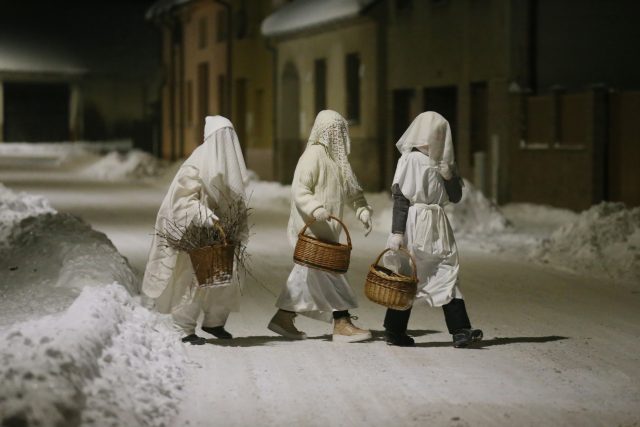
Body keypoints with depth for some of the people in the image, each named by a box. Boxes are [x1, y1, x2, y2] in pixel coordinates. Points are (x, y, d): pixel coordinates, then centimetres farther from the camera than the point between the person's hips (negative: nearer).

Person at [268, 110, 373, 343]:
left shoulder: (337, 158, 15)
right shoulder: (313, 155, -14)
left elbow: (352, 190, 16)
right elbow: (299, 189, -20)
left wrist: (363, 211, 1)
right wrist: (316, 209, -34)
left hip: (326, 228, 9)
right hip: (312, 228, -9)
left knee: (307, 275, 12)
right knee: (329, 272, -7)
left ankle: (283, 319, 19)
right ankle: (342, 325, -3)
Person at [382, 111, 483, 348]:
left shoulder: (440, 163, 14)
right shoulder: (410, 160, -5)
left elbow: (455, 197, 13)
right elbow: (400, 197, -11)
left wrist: (449, 175, -6)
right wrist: (397, 231, -17)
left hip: (437, 226, 6)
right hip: (415, 226, -6)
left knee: (447, 274, -3)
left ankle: (460, 330, -9)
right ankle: (394, 330, 12)